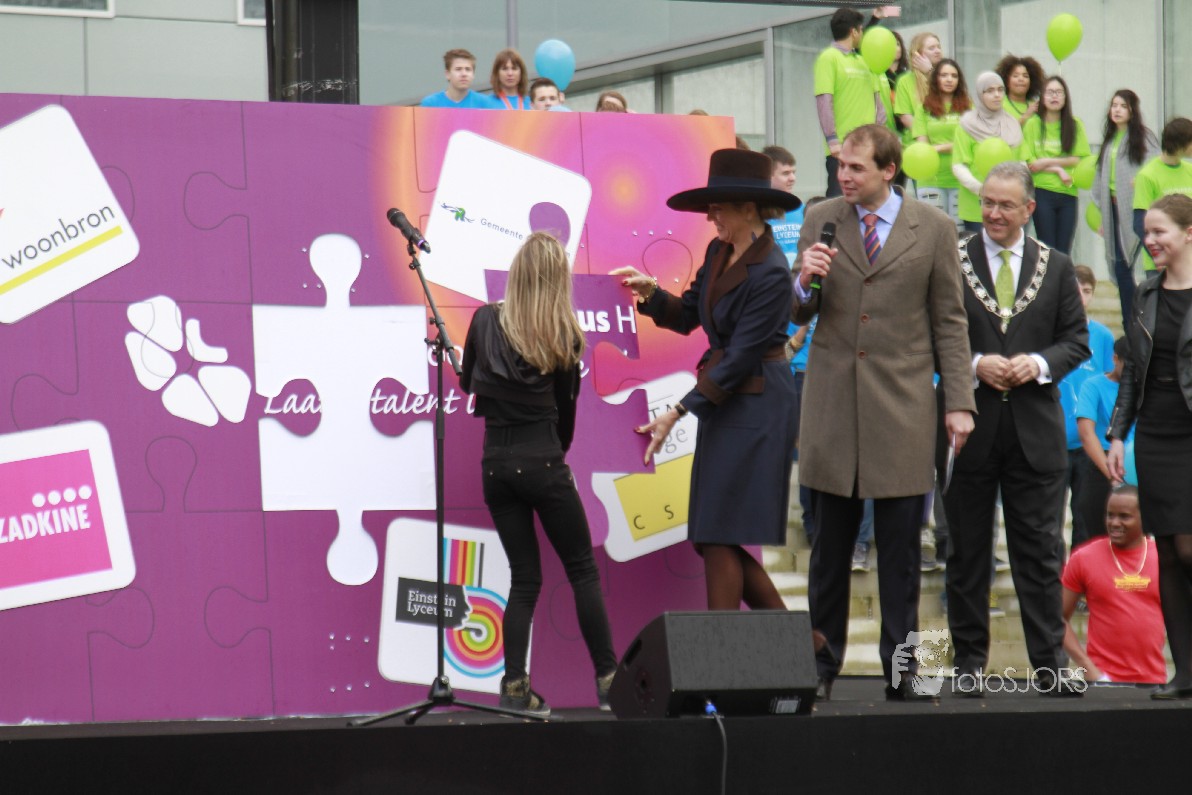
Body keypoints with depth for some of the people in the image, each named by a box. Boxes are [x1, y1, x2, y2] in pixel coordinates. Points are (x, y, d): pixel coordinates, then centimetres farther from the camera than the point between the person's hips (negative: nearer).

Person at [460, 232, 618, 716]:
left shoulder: (486, 321, 0)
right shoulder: (564, 336, -3)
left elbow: (467, 383, 13)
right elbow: (566, 405, 7)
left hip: (495, 463, 3)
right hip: (543, 460, -3)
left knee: (524, 577, 9)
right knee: (582, 570, 7)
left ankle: (515, 686, 0)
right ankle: (608, 679, 4)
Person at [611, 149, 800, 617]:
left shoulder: (770, 273, -18)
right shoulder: (720, 252, 8)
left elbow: (740, 358, -19)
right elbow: (688, 316, 17)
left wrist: (678, 413, -18)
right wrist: (650, 293, -2)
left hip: (755, 406, -9)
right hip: (724, 401, 9)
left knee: (720, 535, -8)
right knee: (717, 536, 10)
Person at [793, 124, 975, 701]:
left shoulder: (933, 229, 3)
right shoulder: (820, 220, 7)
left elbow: (950, 322, 5)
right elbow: (800, 315, 12)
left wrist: (959, 402, 0)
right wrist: (804, 281, -11)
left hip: (902, 403, -1)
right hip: (832, 403, 1)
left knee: (900, 548, 1)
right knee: (830, 544, 4)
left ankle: (901, 673, 6)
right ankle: (821, 666, 12)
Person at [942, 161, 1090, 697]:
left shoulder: (1056, 267, 9)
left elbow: (1077, 340, 9)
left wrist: (1040, 364, -9)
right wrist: (974, 365, -13)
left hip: (1035, 429, 1)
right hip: (970, 426, -1)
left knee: (1040, 552, 1)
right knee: (967, 551, 5)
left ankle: (1049, 664, 4)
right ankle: (970, 662, 12)